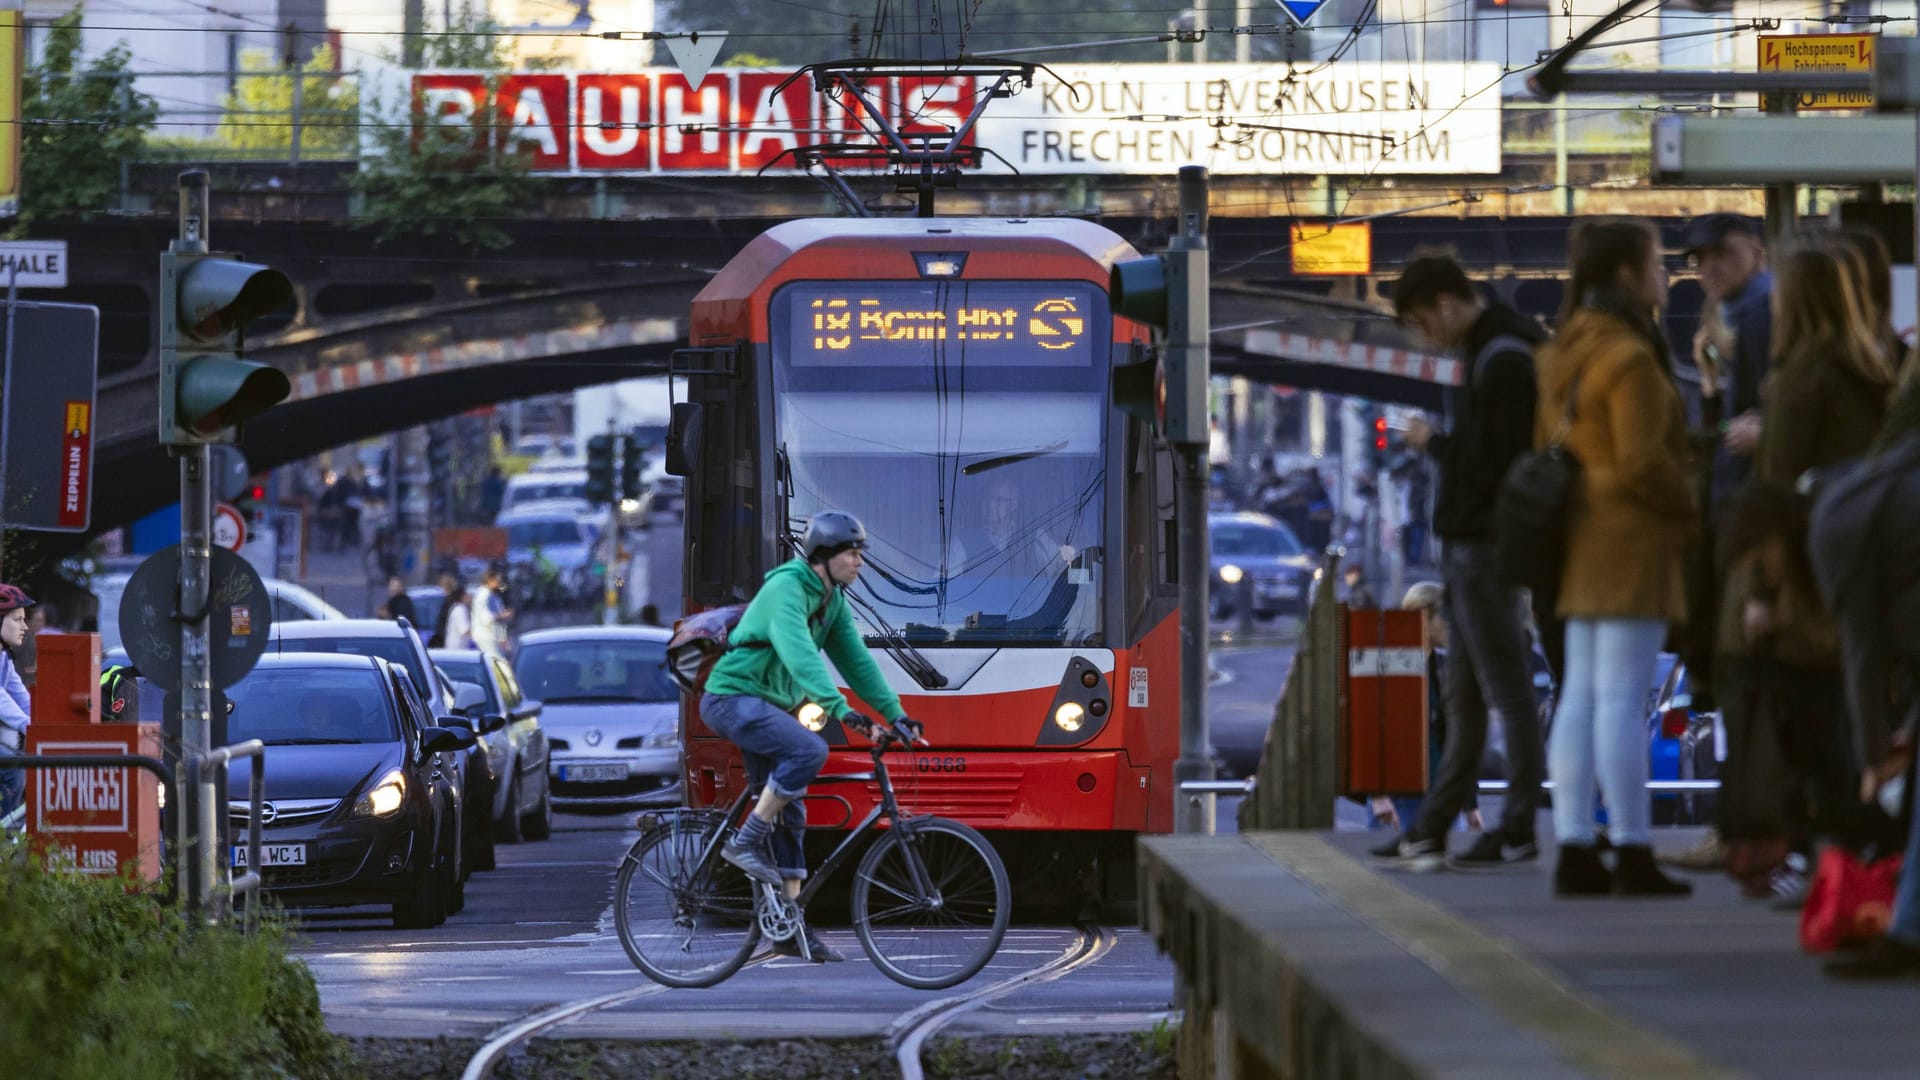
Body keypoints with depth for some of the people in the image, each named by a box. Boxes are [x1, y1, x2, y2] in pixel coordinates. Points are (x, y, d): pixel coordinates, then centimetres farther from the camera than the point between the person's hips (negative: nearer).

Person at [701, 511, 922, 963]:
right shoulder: (785, 589, -20)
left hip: (767, 708, 10)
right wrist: (839, 709, -41)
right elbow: (799, 654, -32)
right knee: (809, 750, -31)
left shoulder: (833, 602, 10)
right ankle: (745, 842, -20)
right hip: (733, 698, -10)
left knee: (789, 815, 6)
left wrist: (896, 714, 0)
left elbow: (856, 661, 10)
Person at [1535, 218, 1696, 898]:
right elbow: (1642, 462, -19)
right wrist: (1690, 508, -5)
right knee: (1623, 697, -9)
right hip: (1632, 536, -9)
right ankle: (1632, 855, -9)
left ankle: (1574, 849, 7)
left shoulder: (1563, 356, 13)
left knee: (1580, 695, 8)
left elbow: (1547, 445, 19)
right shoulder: (1631, 358, -15)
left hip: (1580, 536, 9)